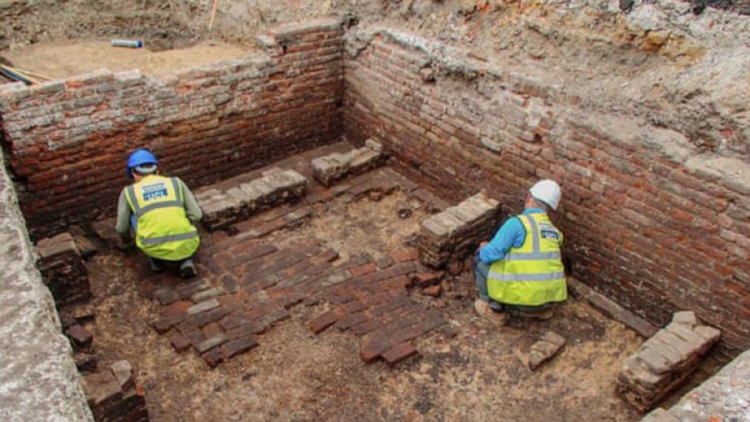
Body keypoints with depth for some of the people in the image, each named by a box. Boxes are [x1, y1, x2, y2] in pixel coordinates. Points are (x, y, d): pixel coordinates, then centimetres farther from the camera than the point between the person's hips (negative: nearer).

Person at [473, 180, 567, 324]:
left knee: (482, 257, 11)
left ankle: (495, 309, 16)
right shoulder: (554, 232, 12)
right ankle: (539, 309, 20)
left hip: (522, 295, -6)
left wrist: (485, 249, 7)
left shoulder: (517, 222, -11)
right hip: (548, 296, 7)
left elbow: (491, 254, -18)